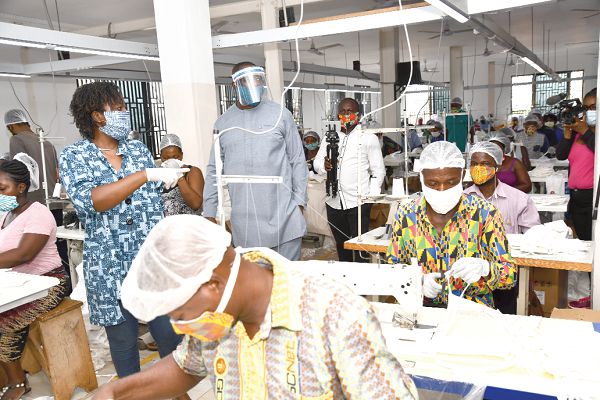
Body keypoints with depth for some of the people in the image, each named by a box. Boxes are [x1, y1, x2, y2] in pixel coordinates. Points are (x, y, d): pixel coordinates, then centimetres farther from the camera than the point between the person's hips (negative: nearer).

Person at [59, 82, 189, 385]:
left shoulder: (139, 150, 6)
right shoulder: (73, 157, -4)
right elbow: (89, 201, -22)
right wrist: (145, 175, -27)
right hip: (109, 270, -2)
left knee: (170, 335, 7)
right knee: (123, 342, 12)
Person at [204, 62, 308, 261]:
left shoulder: (281, 114, 3)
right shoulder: (223, 123, 9)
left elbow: (297, 160, 5)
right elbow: (214, 170, 12)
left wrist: (299, 200, -1)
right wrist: (210, 212, 9)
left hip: (284, 215, -1)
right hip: (244, 220, 2)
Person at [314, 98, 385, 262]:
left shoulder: (369, 138, 1)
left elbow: (378, 171, -1)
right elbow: (316, 162, 7)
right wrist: (324, 165, -16)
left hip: (358, 202, -4)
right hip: (334, 202, 4)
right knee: (341, 245, 16)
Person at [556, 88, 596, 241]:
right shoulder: (576, 131, 12)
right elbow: (561, 155, 4)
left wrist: (585, 131, -12)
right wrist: (568, 130, -4)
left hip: (593, 196, -6)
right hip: (575, 196, 6)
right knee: (582, 241, 13)